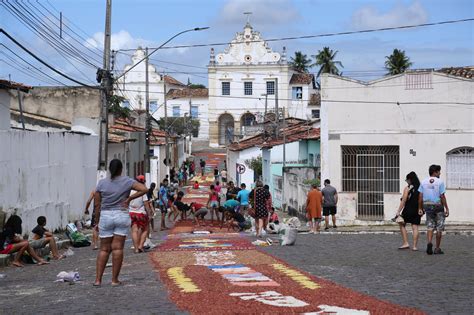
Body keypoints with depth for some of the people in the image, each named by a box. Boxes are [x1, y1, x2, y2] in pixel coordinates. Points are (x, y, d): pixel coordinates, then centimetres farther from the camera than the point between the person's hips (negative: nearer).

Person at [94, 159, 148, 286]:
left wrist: (97, 221, 10)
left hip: (105, 216, 1)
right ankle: (115, 279, 3)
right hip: (122, 216, -1)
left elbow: (97, 204, 2)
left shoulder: (101, 183, 1)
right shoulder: (127, 181, -2)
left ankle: (98, 279, 3)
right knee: (118, 248, 2)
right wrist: (129, 198, -4)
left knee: (104, 249, 7)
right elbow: (144, 189, -10)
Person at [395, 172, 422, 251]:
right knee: (415, 227, 5)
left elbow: (403, 201, -12)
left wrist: (398, 211, -10)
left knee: (402, 225, 11)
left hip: (408, 210, -4)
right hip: (417, 211, 5)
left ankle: (406, 243, 4)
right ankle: (415, 246, 2)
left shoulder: (407, 188, -9)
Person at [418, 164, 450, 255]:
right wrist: (447, 208, -8)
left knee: (430, 226, 10)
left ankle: (429, 242, -15)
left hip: (427, 206, 4)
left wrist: (420, 208, 9)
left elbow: (420, 197, 2)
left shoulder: (424, 182, 4)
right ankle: (437, 248, 8)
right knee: (439, 228, 6)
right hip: (438, 206, -4)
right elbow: (442, 197, -12)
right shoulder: (440, 182, -9)